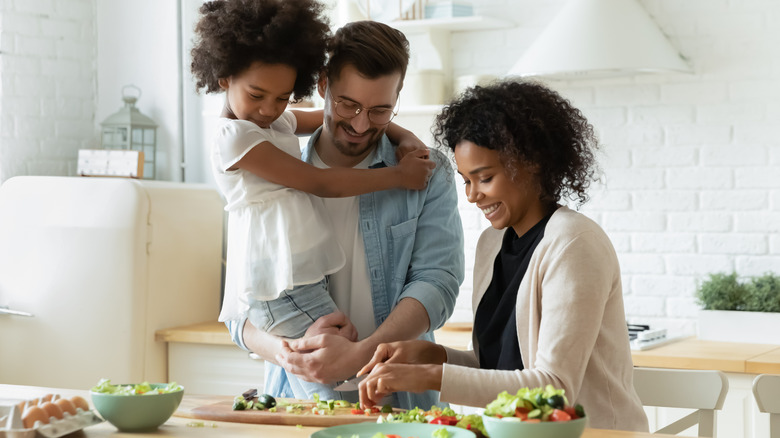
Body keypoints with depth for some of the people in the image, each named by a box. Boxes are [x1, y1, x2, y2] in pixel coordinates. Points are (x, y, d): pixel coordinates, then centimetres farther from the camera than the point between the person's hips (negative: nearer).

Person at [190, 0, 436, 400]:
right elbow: (321, 184, -10)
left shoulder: (280, 123, 17)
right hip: (281, 290, -9)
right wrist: (397, 175, -4)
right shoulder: (234, 136, -10)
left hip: (306, 279, 9)